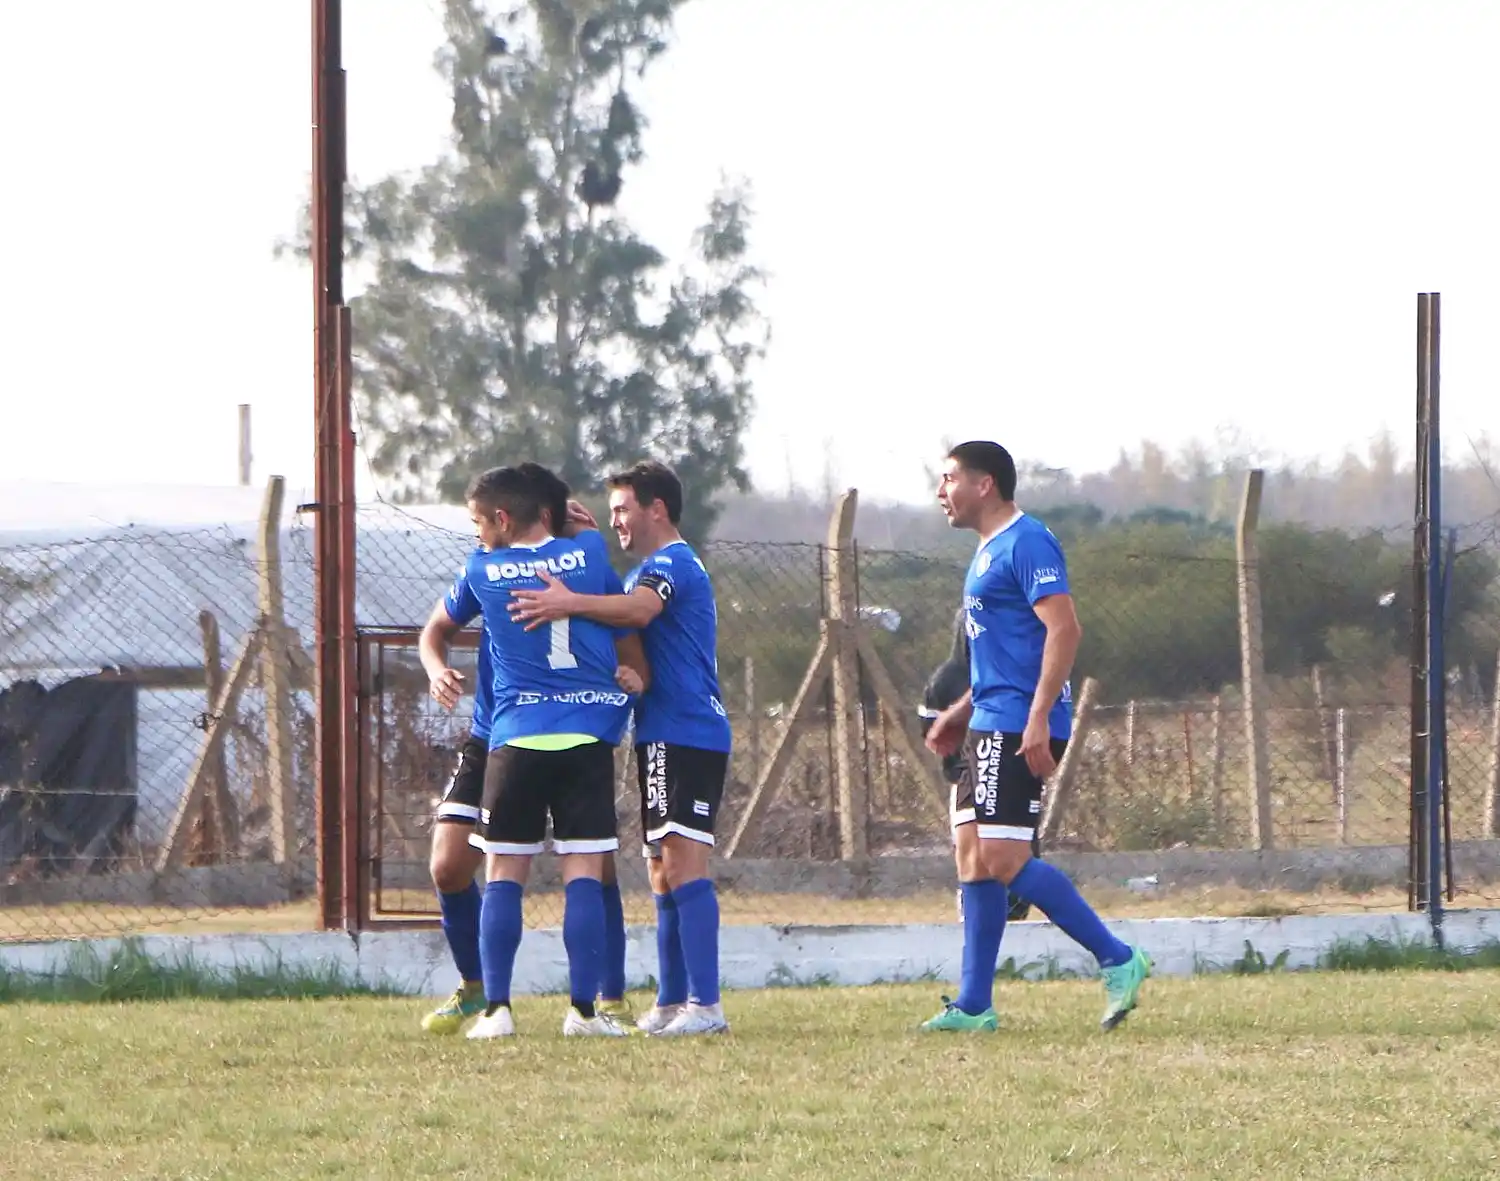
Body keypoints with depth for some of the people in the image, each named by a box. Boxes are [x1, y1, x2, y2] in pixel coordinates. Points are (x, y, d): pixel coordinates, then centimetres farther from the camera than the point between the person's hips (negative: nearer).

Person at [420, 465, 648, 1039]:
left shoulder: (482, 569, 8)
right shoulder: (590, 551, 7)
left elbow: (439, 630, 24)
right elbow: (627, 630, 18)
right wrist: (636, 676, 29)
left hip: (516, 736, 0)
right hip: (590, 733, 0)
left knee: (504, 877, 6)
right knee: (584, 876, -1)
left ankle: (495, 1008, 0)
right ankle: (584, 1008, -4)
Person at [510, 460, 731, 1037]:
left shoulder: (671, 562, -9)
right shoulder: (653, 569, 25)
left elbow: (639, 608, -29)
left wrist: (572, 604, -42)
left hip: (683, 732, -11)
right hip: (665, 735, 11)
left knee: (682, 860, -16)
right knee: (664, 868, 12)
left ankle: (706, 1004, -22)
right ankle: (672, 1002, 16)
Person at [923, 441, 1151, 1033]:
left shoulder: (1026, 544, -12)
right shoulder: (989, 551, 20)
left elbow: (1063, 628, -21)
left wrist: (1038, 717, -26)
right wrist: (962, 711, 26)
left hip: (1018, 728, -11)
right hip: (992, 725, 11)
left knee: (1002, 860, -16)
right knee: (973, 856, 8)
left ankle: (1118, 960, -12)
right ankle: (974, 1006, 10)